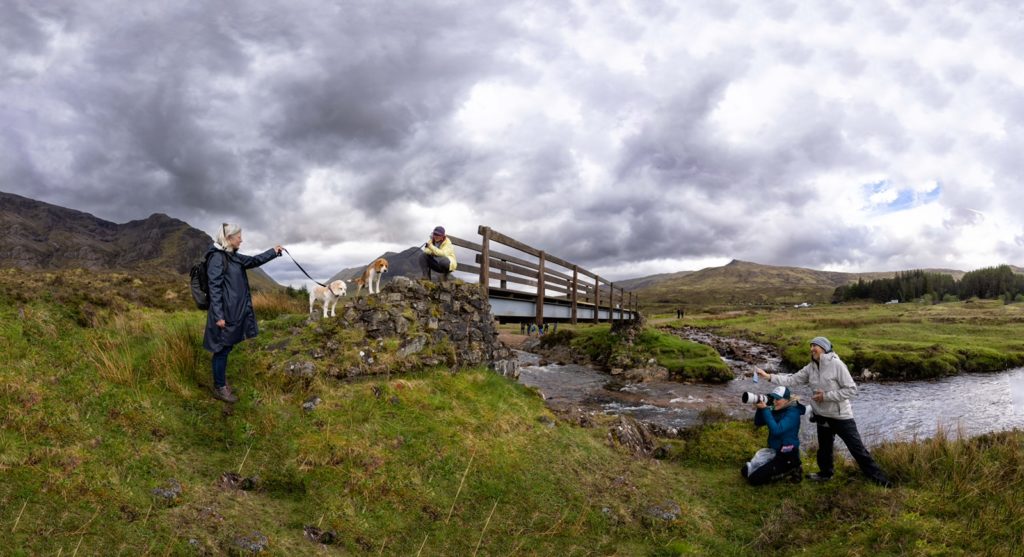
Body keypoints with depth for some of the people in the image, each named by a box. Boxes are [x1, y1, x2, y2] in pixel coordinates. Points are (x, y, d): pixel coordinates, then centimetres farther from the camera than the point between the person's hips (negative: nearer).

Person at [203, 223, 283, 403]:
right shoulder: (217, 258, -17)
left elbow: (253, 261, 26)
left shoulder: (232, 256, 10)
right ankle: (219, 388, 14)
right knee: (222, 349, 2)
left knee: (226, 348, 17)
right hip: (225, 313, -9)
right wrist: (218, 315, -20)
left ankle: (221, 382, 29)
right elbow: (214, 288, -19)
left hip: (235, 311, 9)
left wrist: (273, 252, 27)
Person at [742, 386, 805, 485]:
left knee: (754, 479, -15)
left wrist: (765, 409, -29)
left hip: (787, 455, -8)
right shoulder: (776, 410, 4)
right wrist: (760, 408, -12)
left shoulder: (792, 413, -19)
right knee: (745, 471, 8)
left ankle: (791, 470, 1)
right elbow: (758, 423, 5)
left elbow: (776, 430, -31)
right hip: (773, 450, 8)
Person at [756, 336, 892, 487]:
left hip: (841, 416, -6)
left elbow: (851, 389, -19)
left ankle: (878, 478, 15)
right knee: (824, 448, 22)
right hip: (823, 416, 6)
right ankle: (826, 473, 42)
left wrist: (826, 396, -21)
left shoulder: (836, 364, -20)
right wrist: (769, 376, -13)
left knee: (857, 449, 1)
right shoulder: (810, 368, -2)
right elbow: (792, 379, -3)